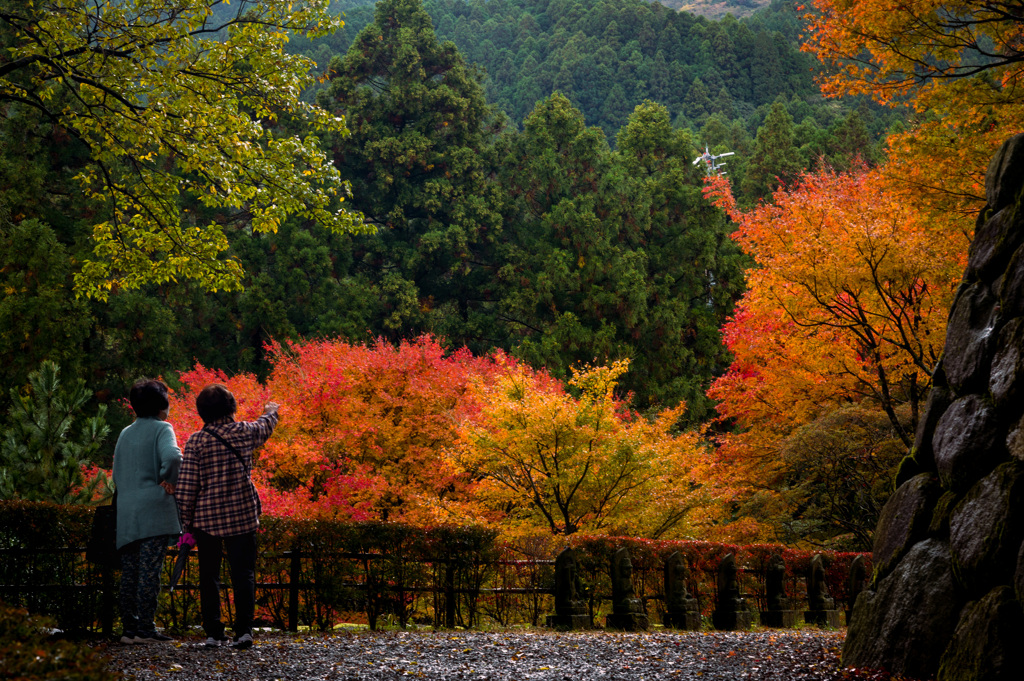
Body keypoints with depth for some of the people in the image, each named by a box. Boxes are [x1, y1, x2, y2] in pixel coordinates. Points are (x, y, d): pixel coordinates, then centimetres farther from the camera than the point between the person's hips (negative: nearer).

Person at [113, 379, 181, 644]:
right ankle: (145, 629, -6)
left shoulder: (125, 434, 16)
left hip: (126, 513, 6)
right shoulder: (161, 429, -4)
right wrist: (170, 481, -9)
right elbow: (172, 456, -23)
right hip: (154, 511, -6)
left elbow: (116, 475, 17)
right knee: (149, 572, -5)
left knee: (129, 573, 9)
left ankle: (129, 628, 10)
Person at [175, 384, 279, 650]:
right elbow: (266, 426, 25)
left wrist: (187, 523, 2)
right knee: (243, 573, 3)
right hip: (243, 515, 1)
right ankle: (244, 630, -5)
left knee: (209, 576, 9)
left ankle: (214, 632, 7)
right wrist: (271, 411, 48)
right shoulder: (245, 432, 0)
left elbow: (186, 486, -6)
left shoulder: (196, 441, -5)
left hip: (207, 518, 0)